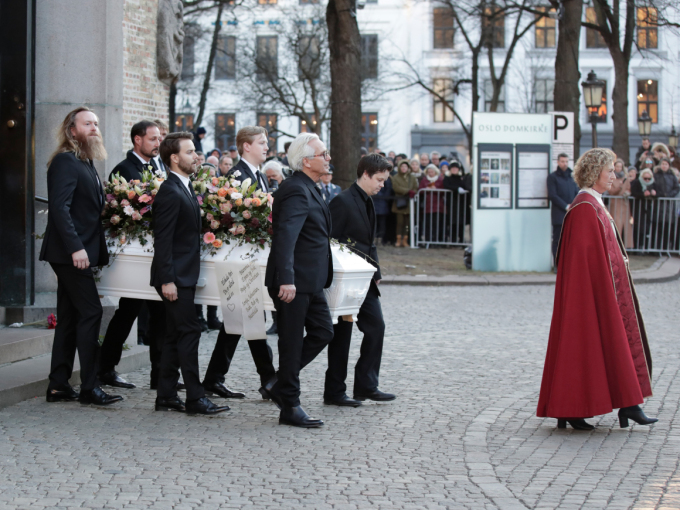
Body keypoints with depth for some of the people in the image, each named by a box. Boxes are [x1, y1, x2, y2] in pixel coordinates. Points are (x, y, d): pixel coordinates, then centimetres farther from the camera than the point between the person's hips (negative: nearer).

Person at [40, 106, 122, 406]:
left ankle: (58, 386, 15)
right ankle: (89, 387, -7)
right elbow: (59, 207, -20)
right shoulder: (65, 162, -11)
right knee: (91, 311, -10)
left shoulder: (85, 163, 18)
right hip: (69, 253, -10)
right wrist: (76, 247, -26)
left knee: (70, 317, 10)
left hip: (79, 252, 10)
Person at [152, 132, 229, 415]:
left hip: (184, 274, 10)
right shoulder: (170, 192, -15)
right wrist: (167, 280, -23)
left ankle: (166, 396, 16)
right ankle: (195, 399, -7)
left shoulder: (185, 189, 16)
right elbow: (162, 239, -20)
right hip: (175, 275, -10)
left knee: (175, 335, 11)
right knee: (189, 331, -9)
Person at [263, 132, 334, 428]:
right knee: (292, 342, -1)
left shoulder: (308, 189, 14)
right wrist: (286, 280, -36)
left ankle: (280, 385, 20)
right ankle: (290, 408, 8)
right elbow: (285, 237, -29)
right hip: (295, 282, -10)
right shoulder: (296, 191, -19)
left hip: (311, 281, 10)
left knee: (322, 332, 12)